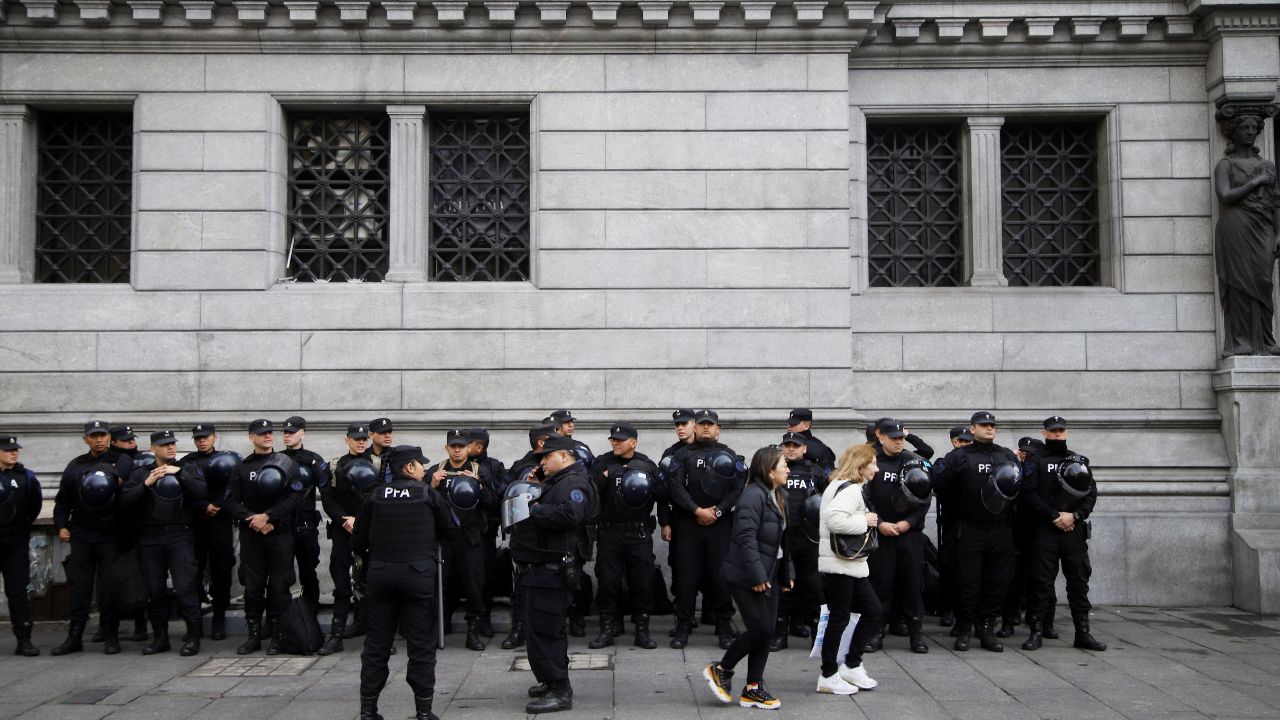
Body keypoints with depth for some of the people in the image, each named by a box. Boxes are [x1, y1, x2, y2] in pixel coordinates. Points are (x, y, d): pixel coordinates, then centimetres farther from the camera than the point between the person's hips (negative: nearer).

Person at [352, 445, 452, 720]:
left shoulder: (375, 496, 3)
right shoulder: (429, 494, -2)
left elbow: (357, 542, 5)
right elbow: (445, 530, 8)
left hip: (380, 574, 3)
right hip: (419, 574, -2)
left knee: (376, 644, 10)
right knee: (421, 644, 5)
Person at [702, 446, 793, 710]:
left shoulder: (779, 497, 13)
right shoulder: (753, 495, -18)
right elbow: (746, 538, -24)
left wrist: (786, 574, 14)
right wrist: (757, 576, -24)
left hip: (769, 575, 9)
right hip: (747, 577, -9)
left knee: (766, 631, 8)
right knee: (759, 629, -7)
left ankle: (753, 689, 17)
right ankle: (720, 669, 12)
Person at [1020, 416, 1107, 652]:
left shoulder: (1080, 462, 15)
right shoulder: (1036, 461, 4)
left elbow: (1091, 494, 8)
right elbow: (1030, 494, -6)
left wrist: (1074, 515, -8)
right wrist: (1055, 516, -13)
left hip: (1075, 530, 3)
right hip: (1045, 531, -3)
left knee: (1079, 581, 3)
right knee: (1042, 581, -2)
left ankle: (1083, 633, 8)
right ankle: (1037, 631, 3)